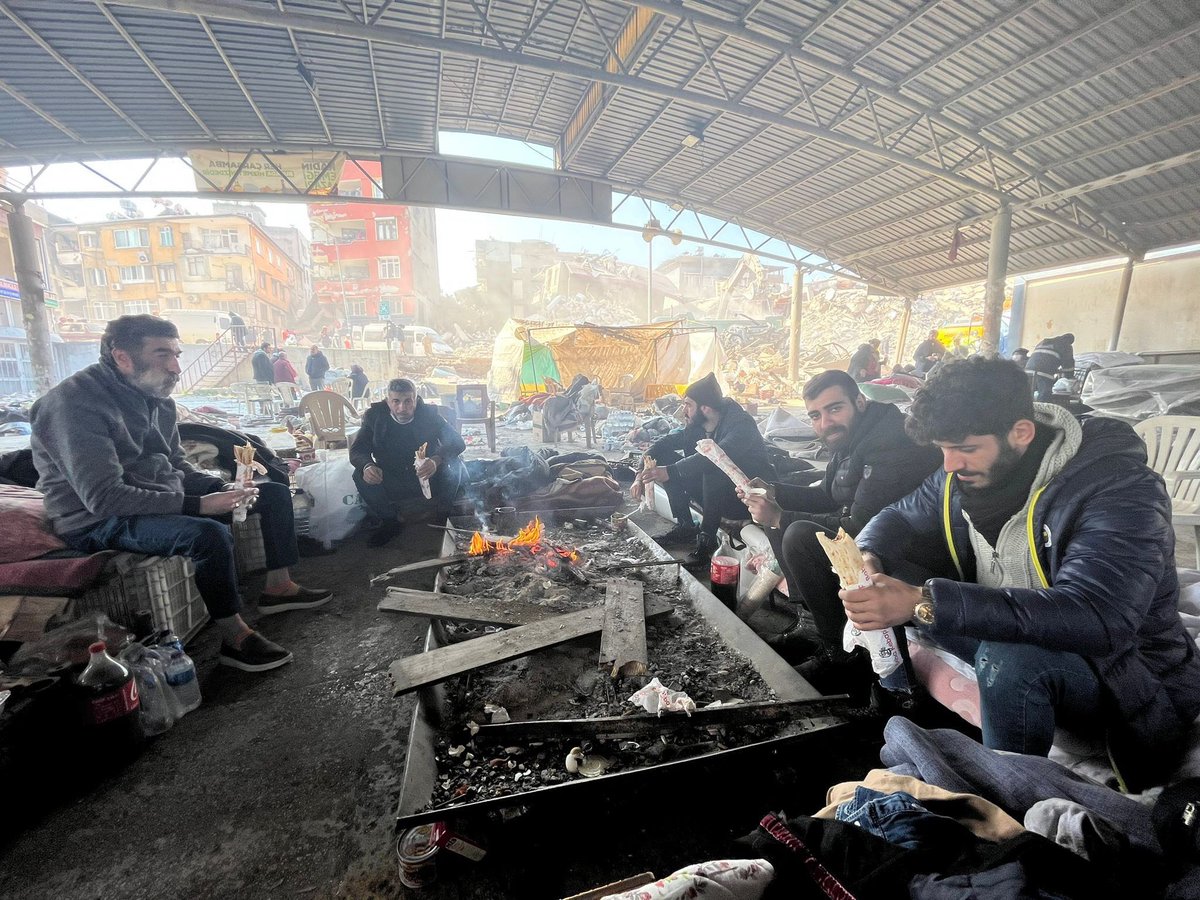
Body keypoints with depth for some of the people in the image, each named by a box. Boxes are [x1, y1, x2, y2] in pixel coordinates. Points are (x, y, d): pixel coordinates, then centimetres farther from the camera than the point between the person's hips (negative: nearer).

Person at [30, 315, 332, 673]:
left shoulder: (158, 399, 4)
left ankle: (278, 587, 10)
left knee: (274, 493, 4)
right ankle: (234, 637, -18)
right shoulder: (75, 403, -21)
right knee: (210, 535, -37)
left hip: (165, 500, 9)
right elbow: (103, 497, -28)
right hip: (98, 523, -8)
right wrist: (199, 504, -31)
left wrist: (225, 488, -5)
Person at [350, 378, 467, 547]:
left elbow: (457, 442, -19)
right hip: (391, 486, 1)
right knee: (361, 475, -25)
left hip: (428, 481, -1)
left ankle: (443, 518, -5)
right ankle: (390, 521, -4)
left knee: (454, 465, -29)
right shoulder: (375, 416, -5)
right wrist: (366, 466, -33)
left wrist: (436, 460, -42)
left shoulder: (429, 414, -9)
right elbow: (357, 449, -7)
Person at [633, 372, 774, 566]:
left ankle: (707, 539, -21)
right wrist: (641, 475, -13)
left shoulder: (741, 424, -23)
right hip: (718, 492, 7)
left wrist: (670, 472, -41)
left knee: (713, 469, -37)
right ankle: (684, 526, -1)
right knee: (667, 458, -3)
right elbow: (665, 443, 1)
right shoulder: (697, 426, 0)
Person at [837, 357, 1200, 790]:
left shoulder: (1119, 492, -27)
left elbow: (1094, 619, -41)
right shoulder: (964, 474, -8)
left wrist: (924, 603, -50)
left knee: (1010, 657, -38)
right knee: (886, 576, -8)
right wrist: (868, 556, -18)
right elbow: (902, 517, 7)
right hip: (1001, 634, 6)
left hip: (1118, 672, -5)